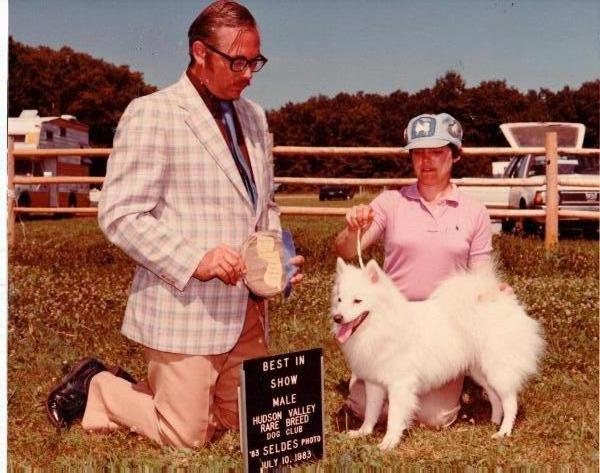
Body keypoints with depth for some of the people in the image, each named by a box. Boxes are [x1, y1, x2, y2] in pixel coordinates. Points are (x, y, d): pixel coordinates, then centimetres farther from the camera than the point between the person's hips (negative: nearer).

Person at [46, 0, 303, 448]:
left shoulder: (253, 116, 14)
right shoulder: (152, 114, -10)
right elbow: (120, 214, -14)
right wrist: (194, 260, -25)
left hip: (247, 309, 8)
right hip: (185, 312, -7)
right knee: (186, 437, 2)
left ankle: (141, 390, 33)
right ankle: (96, 388, 25)